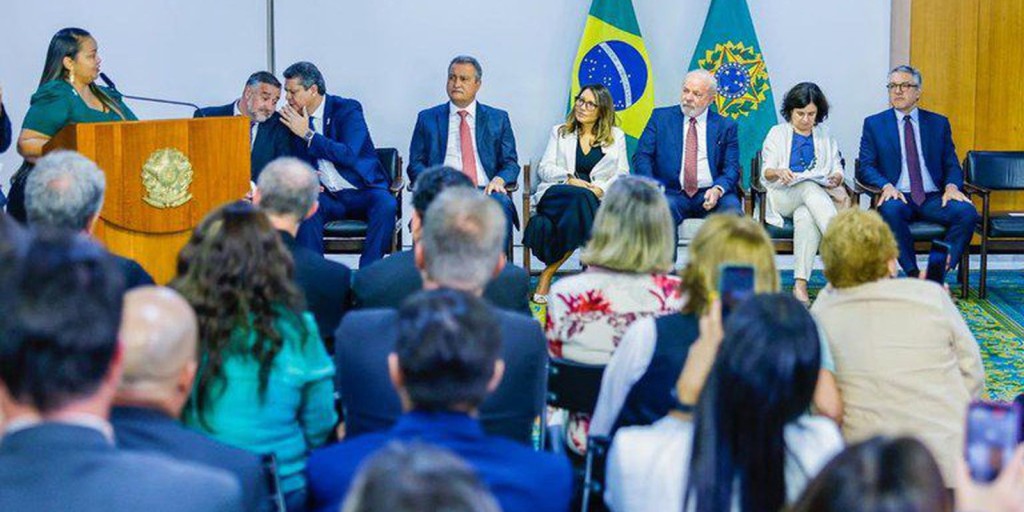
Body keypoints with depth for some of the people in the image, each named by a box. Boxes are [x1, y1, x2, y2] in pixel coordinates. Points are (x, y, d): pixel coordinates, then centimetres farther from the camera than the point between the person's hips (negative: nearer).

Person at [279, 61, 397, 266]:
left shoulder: (348, 109, -5)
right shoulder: (294, 119, 10)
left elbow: (350, 155, -18)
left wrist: (307, 134, -16)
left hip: (362, 192, -3)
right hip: (327, 196, 3)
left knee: (386, 205, -34)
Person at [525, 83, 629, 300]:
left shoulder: (616, 136, 19)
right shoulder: (560, 132, 20)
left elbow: (622, 176, 10)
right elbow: (544, 168, 9)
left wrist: (601, 189, -11)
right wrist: (570, 179, -10)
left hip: (598, 200, 0)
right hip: (557, 194, 0)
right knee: (581, 196, -37)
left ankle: (548, 273, -29)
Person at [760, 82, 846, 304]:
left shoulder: (825, 136, 21)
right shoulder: (778, 133, 16)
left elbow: (837, 170, 14)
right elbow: (766, 173, 6)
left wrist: (836, 178, -11)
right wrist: (778, 172, -18)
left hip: (819, 194, 1)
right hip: (782, 198, -1)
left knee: (806, 217, -38)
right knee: (810, 188, -37)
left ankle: (800, 283, -47)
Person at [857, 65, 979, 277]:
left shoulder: (939, 123, 15)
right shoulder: (874, 124, 10)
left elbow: (951, 164, 13)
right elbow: (866, 167, 3)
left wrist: (952, 186, -10)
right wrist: (886, 186, -18)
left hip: (933, 199, 2)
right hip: (898, 197, -2)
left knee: (967, 212, -28)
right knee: (891, 210, -38)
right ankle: (913, 275, -27)